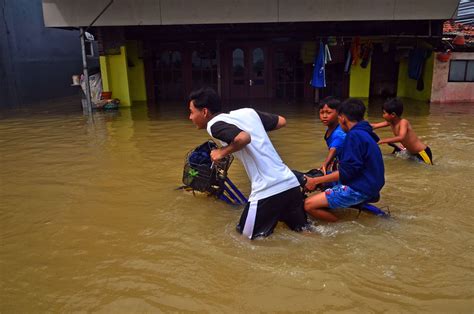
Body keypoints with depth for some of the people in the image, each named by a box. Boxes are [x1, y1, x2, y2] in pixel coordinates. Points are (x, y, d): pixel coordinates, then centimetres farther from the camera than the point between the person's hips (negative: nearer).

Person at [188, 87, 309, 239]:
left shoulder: (215, 124, -6)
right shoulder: (247, 112, 14)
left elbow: (243, 138, -25)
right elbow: (281, 121, 19)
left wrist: (222, 152, -8)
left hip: (268, 190, -8)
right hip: (291, 183, 8)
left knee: (245, 237, 11)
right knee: (302, 228, 28)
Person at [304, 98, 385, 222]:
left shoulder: (354, 135, -18)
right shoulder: (365, 133, 12)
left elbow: (347, 172, -21)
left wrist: (316, 181, -16)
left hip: (359, 189, -10)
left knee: (309, 204, -17)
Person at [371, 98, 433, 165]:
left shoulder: (403, 122, -25)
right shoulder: (390, 122, -3)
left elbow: (401, 138, -41)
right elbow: (374, 126, 3)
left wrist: (383, 141, -43)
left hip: (422, 152, -8)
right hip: (412, 153, 8)